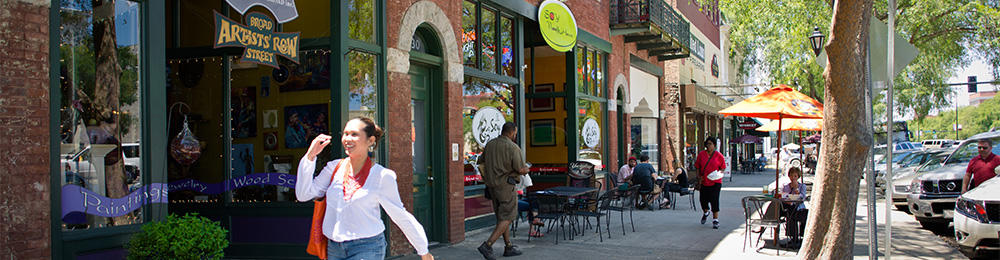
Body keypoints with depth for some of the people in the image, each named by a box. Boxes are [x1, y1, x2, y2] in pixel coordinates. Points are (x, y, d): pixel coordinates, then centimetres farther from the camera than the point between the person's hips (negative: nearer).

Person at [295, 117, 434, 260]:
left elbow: (400, 215, 1)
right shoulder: (334, 167, 5)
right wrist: (310, 156, -4)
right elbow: (303, 194, 2)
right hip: (334, 248, 5)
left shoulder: (382, 176, -6)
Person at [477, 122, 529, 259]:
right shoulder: (512, 147, -15)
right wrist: (526, 169, 7)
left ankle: (508, 247, 21)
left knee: (502, 216, 16)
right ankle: (487, 246, -13)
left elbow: (481, 161, 18)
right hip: (505, 185, -8)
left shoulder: (490, 144, 6)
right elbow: (521, 170, -16)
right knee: (507, 218, -2)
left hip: (491, 185, 8)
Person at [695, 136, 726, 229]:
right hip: (704, 182, 2)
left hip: (715, 182, -2)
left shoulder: (719, 155, -2)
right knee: (703, 199, 8)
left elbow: (722, 168, 5)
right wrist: (699, 177, -1)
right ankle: (705, 213, 41)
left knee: (714, 200, -9)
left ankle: (715, 220, 0)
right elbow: (698, 167, 9)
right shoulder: (701, 154, 2)